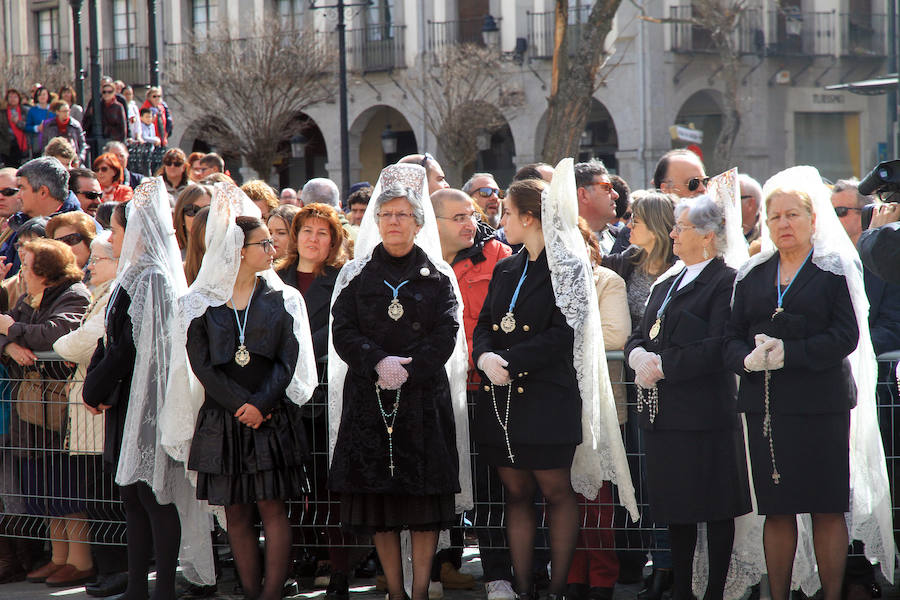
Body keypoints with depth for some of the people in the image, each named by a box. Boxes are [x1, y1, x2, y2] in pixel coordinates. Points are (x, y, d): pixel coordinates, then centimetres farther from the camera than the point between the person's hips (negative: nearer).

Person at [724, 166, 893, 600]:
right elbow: (732, 337, 10)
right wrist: (748, 358, -12)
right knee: (777, 511, 5)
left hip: (821, 402, -4)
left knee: (827, 509, -3)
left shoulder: (835, 269, 2)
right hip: (764, 404, 4)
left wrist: (790, 353, -16)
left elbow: (846, 336, -8)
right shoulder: (752, 275, 15)